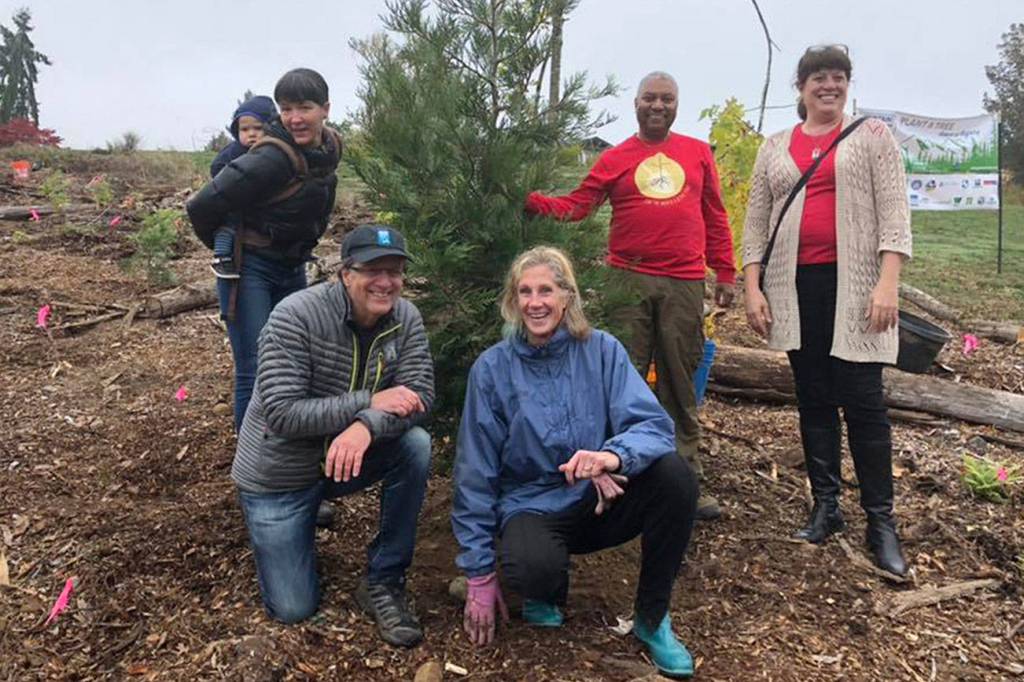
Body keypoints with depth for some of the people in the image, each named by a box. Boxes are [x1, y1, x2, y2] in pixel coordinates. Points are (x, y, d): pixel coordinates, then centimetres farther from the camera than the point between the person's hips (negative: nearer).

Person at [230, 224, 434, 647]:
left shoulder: (405, 318, -10)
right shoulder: (295, 316, -24)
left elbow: (419, 394, -20)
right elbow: (282, 414, -28)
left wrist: (366, 426, -39)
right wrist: (369, 401, -34)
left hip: (348, 455, 4)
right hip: (281, 473, -3)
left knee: (416, 445, -27)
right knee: (294, 609, -3)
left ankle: (383, 583, -9)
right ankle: (279, 535, 31)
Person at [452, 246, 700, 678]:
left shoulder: (602, 350, -5)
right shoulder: (492, 368, -8)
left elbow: (654, 425, -16)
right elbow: (476, 475, -5)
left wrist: (613, 455, -41)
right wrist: (479, 575, -5)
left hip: (600, 498, 2)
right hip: (531, 505, -2)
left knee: (675, 475, -26)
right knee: (534, 568, -36)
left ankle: (653, 618, -5)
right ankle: (546, 590, 6)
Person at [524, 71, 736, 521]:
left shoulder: (698, 153, 14)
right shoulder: (615, 159, 10)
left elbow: (714, 217, 15)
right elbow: (576, 206, 3)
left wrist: (724, 272, 12)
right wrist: (532, 202, -13)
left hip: (685, 283, 1)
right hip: (629, 280, -1)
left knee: (681, 381, 6)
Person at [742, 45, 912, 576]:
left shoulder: (873, 136, 7)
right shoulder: (775, 148, 14)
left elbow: (894, 213, -1)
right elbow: (756, 222, 10)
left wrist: (888, 282, -13)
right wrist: (752, 288, 1)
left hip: (855, 283, -2)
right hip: (795, 286, 3)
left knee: (863, 400, -4)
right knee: (814, 400, 7)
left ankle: (880, 521, 6)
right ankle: (825, 507, 18)